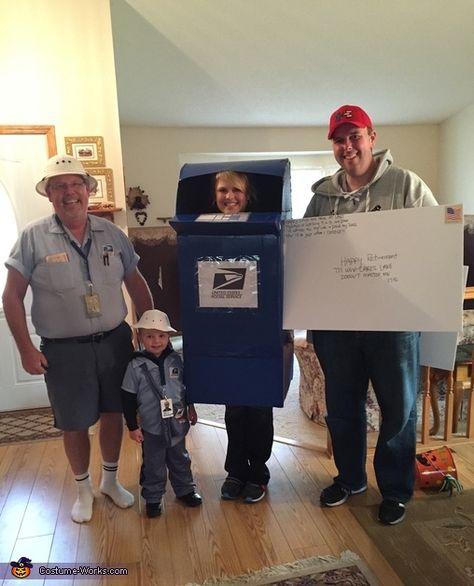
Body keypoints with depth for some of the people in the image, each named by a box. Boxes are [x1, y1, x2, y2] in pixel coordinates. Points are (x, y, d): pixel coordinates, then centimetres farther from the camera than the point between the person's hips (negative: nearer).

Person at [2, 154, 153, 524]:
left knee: (114, 414, 15)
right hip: (64, 351, -2)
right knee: (75, 425, 11)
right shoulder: (33, 238, -7)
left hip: (115, 342, 3)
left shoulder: (112, 234, 1)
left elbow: (137, 285, 8)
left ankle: (111, 480, 40)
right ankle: (84, 489, 37)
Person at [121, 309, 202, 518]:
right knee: (153, 465, 13)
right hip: (151, 427, -3)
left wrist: (191, 408, 14)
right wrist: (132, 426, -7)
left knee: (180, 460, 21)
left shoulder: (175, 360, -6)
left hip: (177, 423, 3)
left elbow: (186, 385, 9)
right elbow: (128, 398, -9)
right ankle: (153, 498, 32)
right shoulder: (136, 366, -15)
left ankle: (185, 490, 40)